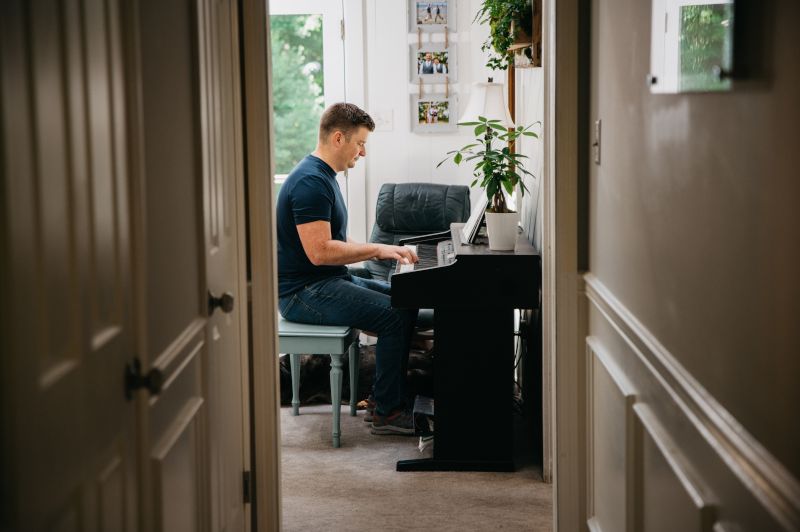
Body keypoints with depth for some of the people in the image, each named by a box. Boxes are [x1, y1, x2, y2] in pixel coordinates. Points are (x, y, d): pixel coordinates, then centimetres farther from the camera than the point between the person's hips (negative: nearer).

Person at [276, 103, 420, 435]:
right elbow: (319, 251, -27)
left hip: (329, 280, 11)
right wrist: (377, 249, -18)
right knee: (397, 316, -20)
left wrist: (384, 252, 5)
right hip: (303, 292, -11)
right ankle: (387, 413, -11)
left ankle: (394, 394, 15)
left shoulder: (324, 176, 16)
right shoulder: (310, 182, -19)